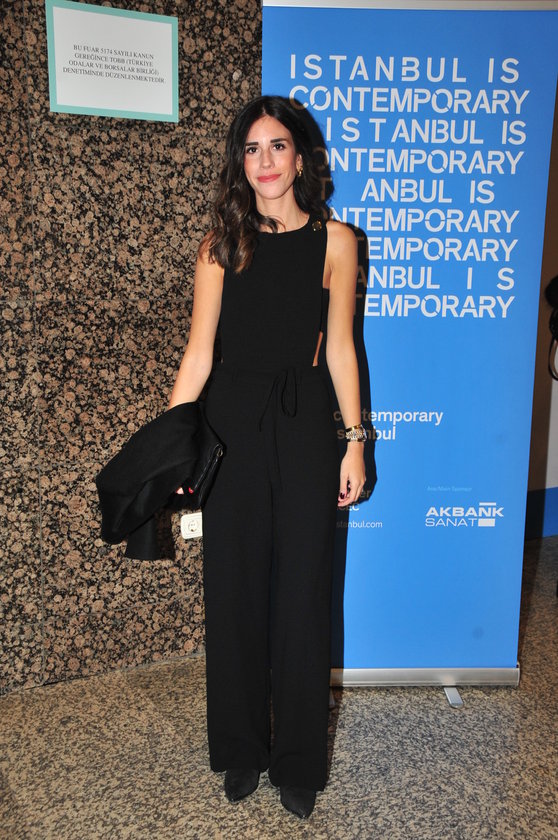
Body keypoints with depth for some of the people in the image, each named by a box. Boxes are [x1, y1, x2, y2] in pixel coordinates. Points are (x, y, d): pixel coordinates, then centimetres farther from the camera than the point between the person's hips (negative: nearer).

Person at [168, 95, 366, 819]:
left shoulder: (334, 241, 4)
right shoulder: (222, 245, 5)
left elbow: (338, 347, 4)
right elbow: (198, 352, 2)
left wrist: (355, 441, 2)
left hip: (304, 421, -1)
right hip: (232, 420, 1)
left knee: (302, 590, 5)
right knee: (235, 588, 9)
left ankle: (298, 761, 26)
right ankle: (242, 750, 31)